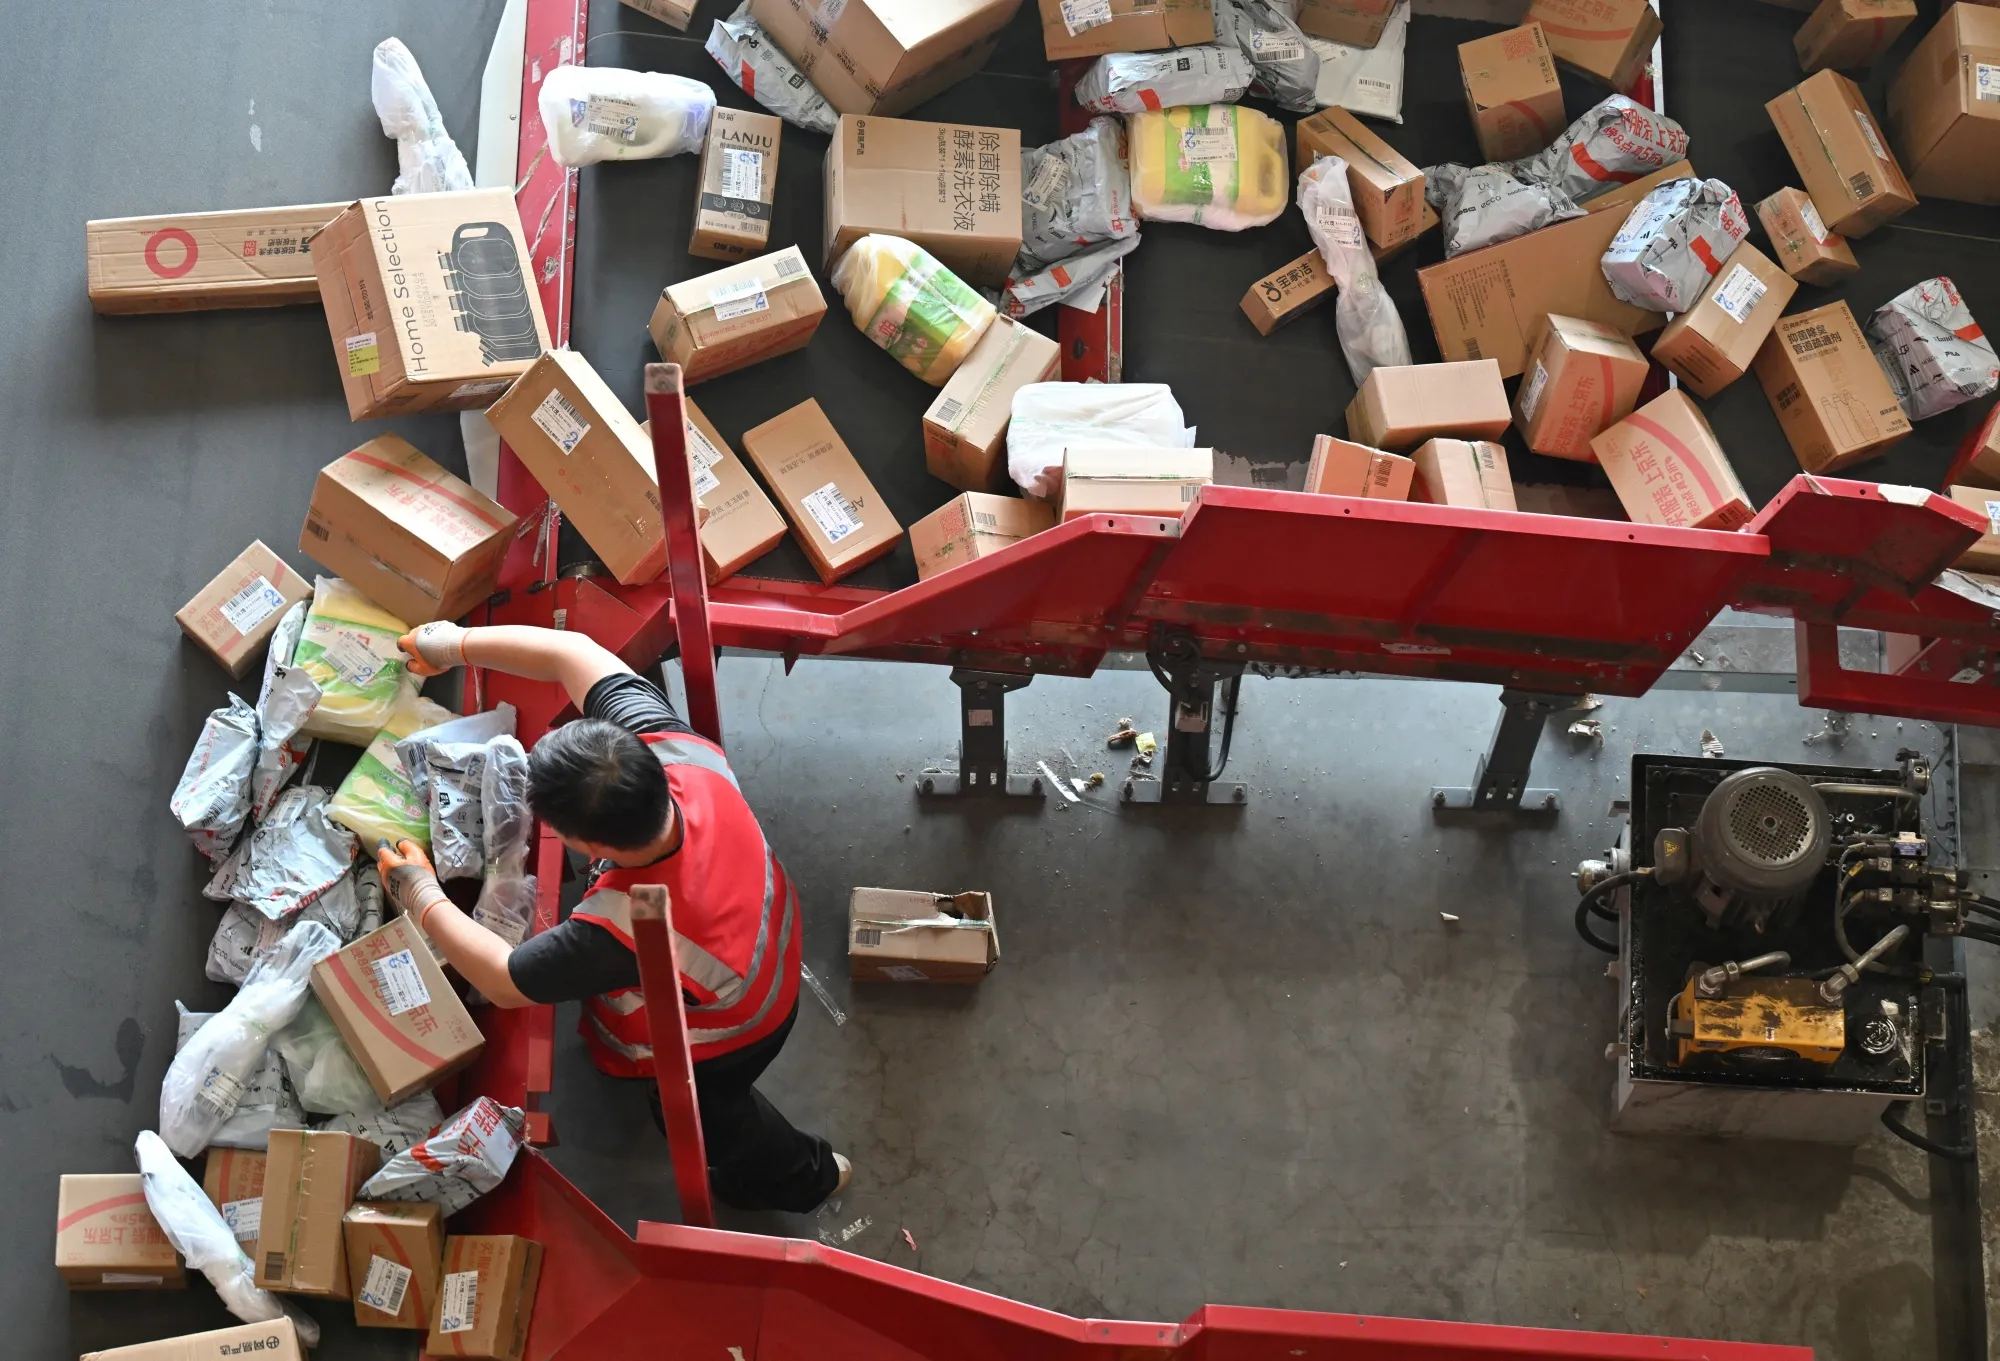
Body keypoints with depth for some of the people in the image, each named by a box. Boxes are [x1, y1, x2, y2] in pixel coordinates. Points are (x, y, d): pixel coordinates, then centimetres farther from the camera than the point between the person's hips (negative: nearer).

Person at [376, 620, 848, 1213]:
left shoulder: (620, 931, -50)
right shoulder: (675, 751, -37)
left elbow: (504, 981, -30)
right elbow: (574, 652, -23)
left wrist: (421, 897, -17)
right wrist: (457, 644, -18)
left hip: (722, 1043, -5)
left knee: (701, 1116, 30)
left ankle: (804, 1176, 58)